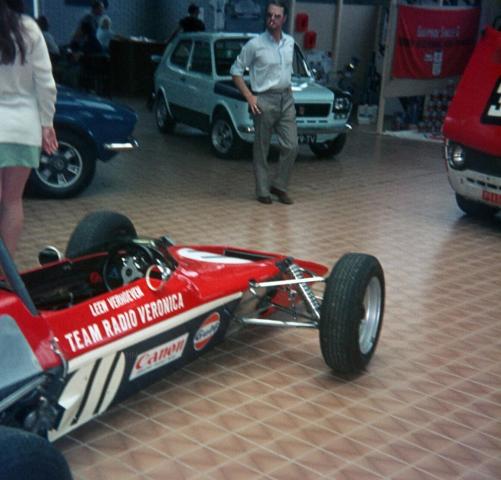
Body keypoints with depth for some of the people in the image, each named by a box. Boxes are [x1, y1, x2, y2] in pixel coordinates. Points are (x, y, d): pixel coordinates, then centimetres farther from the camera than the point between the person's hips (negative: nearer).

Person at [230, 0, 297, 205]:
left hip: (286, 99, 5)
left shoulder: (290, 42, 7)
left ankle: (279, 185, 16)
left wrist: (288, 92, 13)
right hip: (265, 100, -5)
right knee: (262, 149, 3)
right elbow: (235, 71, -4)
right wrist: (249, 97, -10)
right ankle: (262, 190, 13)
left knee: (291, 146, 0)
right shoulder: (255, 44, -9)